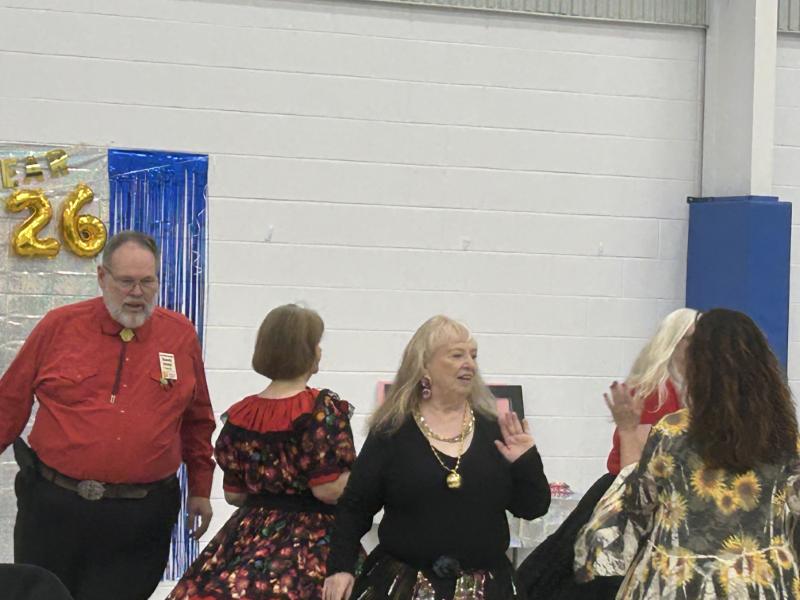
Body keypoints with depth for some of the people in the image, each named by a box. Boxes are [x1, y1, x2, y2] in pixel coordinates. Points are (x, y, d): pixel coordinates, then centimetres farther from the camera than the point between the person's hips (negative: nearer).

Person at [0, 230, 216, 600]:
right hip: (54, 507, 0)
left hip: (140, 519, 0)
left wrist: (200, 489, 17)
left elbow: (197, 420, 15)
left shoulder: (181, 335, 5)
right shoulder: (58, 326, 2)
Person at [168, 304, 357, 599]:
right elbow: (329, 489, -17)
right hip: (310, 543, -5)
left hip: (249, 538, 6)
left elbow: (234, 494, 11)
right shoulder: (323, 407, -12)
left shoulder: (239, 415, 4)